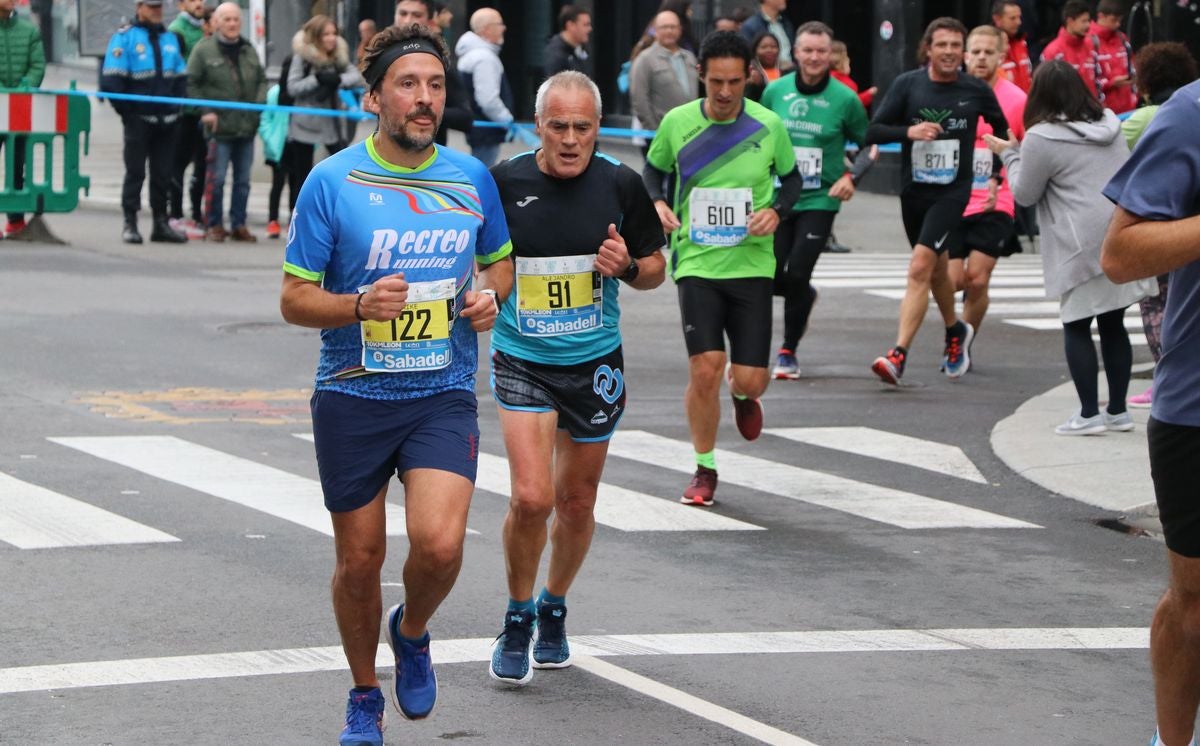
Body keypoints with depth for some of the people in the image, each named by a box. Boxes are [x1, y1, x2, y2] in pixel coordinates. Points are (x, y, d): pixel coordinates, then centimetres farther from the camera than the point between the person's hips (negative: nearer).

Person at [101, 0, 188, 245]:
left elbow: (181, 77, 18)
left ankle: (161, 223, 16)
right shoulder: (125, 37, -5)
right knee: (135, 172, -2)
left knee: (163, 173, 9)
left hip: (167, 121, 5)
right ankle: (130, 224, 2)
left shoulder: (171, 38, 14)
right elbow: (111, 79, -10)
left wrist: (176, 107, 6)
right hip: (139, 118, -5)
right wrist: (126, 110, -10)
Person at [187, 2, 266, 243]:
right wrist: (205, 111, -11)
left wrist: (259, 103, 2)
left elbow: (262, 80, 19)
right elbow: (192, 83, -4)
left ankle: (238, 224, 17)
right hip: (219, 125, -5)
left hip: (247, 126, 5)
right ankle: (214, 225, 5)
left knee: (243, 179, 9)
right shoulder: (203, 49, -4)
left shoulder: (249, 51, 12)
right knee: (217, 179, -5)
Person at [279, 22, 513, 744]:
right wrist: (360, 306, -22)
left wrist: (490, 293, -2)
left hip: (444, 395, 1)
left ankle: (413, 631, 15)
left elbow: (501, 258, 21)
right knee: (359, 561, 7)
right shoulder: (332, 181, -6)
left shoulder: (472, 178, 3)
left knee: (440, 543, -19)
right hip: (352, 398, -1)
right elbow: (295, 299, -4)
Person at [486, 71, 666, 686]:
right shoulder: (503, 183, -8)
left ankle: (553, 611, 37)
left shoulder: (620, 185, -5)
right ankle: (517, 620, 6)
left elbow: (656, 269, 6)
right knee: (531, 497, -16)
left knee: (576, 503, 11)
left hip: (595, 363, 2)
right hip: (521, 361, -2)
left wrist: (628, 266, -15)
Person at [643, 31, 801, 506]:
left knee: (750, 378, -3)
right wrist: (657, 204, -6)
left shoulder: (768, 126, -4)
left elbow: (791, 178, 12)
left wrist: (776, 210, -8)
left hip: (752, 264, 1)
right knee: (704, 368, -13)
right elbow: (653, 170, 14)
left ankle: (742, 395, 39)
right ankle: (705, 471, 8)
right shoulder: (677, 123, -4)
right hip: (695, 263, -1)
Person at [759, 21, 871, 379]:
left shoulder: (845, 98, -6)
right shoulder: (776, 91, 1)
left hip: (819, 200, -3)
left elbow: (869, 145, 5)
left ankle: (788, 352, 10)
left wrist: (852, 177, -9)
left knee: (797, 275, -10)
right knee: (770, 275, -2)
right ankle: (805, 297, 36)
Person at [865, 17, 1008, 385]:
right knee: (937, 269, 21)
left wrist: (995, 173, 11)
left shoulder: (977, 90, -3)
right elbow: (873, 131, -5)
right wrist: (908, 131, -22)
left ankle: (899, 355, -22)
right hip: (913, 190, 3)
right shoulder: (907, 84, -3)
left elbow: (1001, 128, 15)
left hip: (953, 192, -3)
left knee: (920, 268, -19)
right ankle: (955, 331, 48)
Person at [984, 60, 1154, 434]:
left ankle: (1089, 414, 1)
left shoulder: (1042, 138, -9)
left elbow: (1025, 193, 0)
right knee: (1113, 323, 13)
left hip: (1085, 245, -6)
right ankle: (1118, 410, 17)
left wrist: (1010, 154, 13)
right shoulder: (1109, 122, 12)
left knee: (1077, 326, 3)